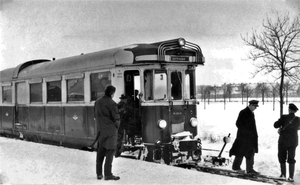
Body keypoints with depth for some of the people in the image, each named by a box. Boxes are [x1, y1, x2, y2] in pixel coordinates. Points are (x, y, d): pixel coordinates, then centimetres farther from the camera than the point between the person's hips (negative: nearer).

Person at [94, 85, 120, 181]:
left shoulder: (97, 102, 5)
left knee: (100, 151, 12)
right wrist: (116, 126, 6)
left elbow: (96, 115, 11)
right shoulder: (112, 103, -15)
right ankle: (108, 174, 0)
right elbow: (116, 118, -12)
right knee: (110, 151, 0)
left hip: (100, 130, 6)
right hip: (111, 129, -6)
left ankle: (99, 173, 17)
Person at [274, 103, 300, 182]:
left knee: (282, 158, 15)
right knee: (291, 159, 11)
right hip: (293, 142, 3)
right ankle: (291, 177, 6)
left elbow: (275, 125, -8)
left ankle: (283, 175, 18)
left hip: (283, 141, -3)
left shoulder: (284, 117, -17)